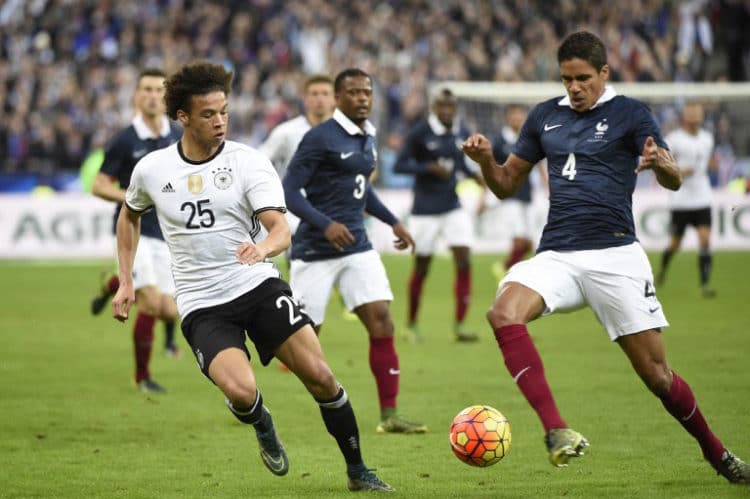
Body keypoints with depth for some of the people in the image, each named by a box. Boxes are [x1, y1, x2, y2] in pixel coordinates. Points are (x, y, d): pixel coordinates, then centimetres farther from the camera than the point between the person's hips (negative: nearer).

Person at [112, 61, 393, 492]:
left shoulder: (249, 162, -5)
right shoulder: (151, 170, 2)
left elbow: (281, 230, -16)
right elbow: (130, 215, 24)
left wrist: (264, 247, -40)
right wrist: (126, 281, 18)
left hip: (259, 285, 0)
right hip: (202, 307, 0)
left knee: (319, 375, -12)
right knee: (241, 391, -25)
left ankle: (358, 472, 9)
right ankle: (262, 425, 13)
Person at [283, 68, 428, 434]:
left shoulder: (367, 136, 11)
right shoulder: (320, 138, -14)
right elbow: (288, 191, -17)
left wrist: (392, 221, 21)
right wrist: (325, 224, -28)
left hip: (356, 247, 6)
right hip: (315, 251, -6)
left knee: (381, 321, -7)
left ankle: (389, 416, -3)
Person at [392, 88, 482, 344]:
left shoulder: (461, 133, 5)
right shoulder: (419, 133, -10)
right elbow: (399, 165, -10)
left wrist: (474, 174, -2)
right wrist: (430, 168, -23)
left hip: (453, 207, 4)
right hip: (426, 210, -4)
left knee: (464, 262, -9)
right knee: (421, 268, 5)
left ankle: (459, 325, -5)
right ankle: (411, 325, 23)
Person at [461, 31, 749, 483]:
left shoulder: (630, 114, 1)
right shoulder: (545, 117, 13)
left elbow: (674, 181, -8)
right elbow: (507, 184, 19)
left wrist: (663, 166, -33)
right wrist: (485, 160, -4)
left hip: (615, 256, -3)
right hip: (556, 255, 3)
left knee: (656, 374, -2)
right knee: (504, 314, -28)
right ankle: (556, 430, -31)